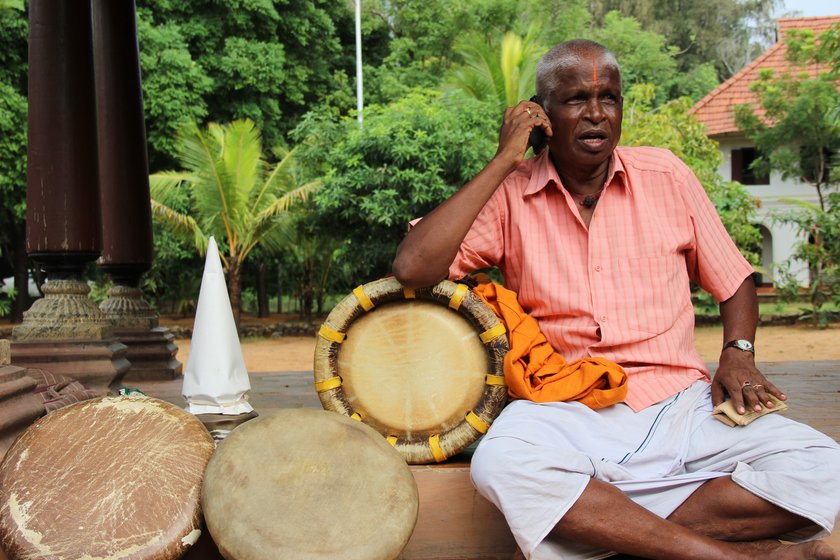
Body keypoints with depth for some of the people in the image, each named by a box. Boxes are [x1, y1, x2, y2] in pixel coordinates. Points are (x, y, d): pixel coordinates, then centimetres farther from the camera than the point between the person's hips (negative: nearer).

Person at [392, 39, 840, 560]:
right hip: (567, 414, -2)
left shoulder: (666, 175, 10)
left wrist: (738, 353, -1)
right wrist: (503, 161, -10)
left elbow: (733, 278, 20)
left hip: (682, 405, 3)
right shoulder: (510, 195, 3)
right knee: (500, 464, -36)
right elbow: (413, 268, -13)